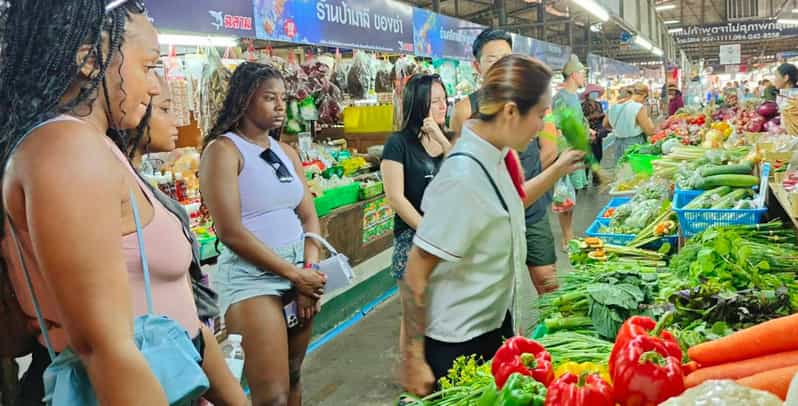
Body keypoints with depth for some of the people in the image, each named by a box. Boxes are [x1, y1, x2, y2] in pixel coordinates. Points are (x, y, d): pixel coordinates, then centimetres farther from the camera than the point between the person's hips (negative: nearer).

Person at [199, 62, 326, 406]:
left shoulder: (287, 152, 12)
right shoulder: (223, 150, -9)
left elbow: (309, 217, 10)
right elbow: (230, 232, -16)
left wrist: (310, 269, -7)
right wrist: (294, 274, -14)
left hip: (301, 271, 7)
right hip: (251, 276, -7)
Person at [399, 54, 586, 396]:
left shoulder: (491, 156, -1)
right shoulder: (464, 177, -27)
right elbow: (415, 275, -23)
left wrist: (557, 170, 16)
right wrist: (413, 358, -18)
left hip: (495, 320, 8)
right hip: (458, 342, -8)